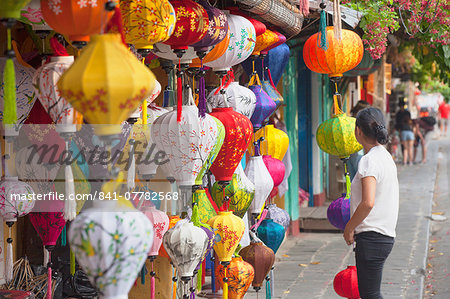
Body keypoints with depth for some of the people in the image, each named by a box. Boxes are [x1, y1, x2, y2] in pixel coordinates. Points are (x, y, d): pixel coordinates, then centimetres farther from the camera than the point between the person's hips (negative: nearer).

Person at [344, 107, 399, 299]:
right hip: (386, 236, 10)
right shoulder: (386, 156, 14)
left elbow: (368, 203, -27)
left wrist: (349, 228, -13)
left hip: (372, 237, -10)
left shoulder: (369, 160, -16)